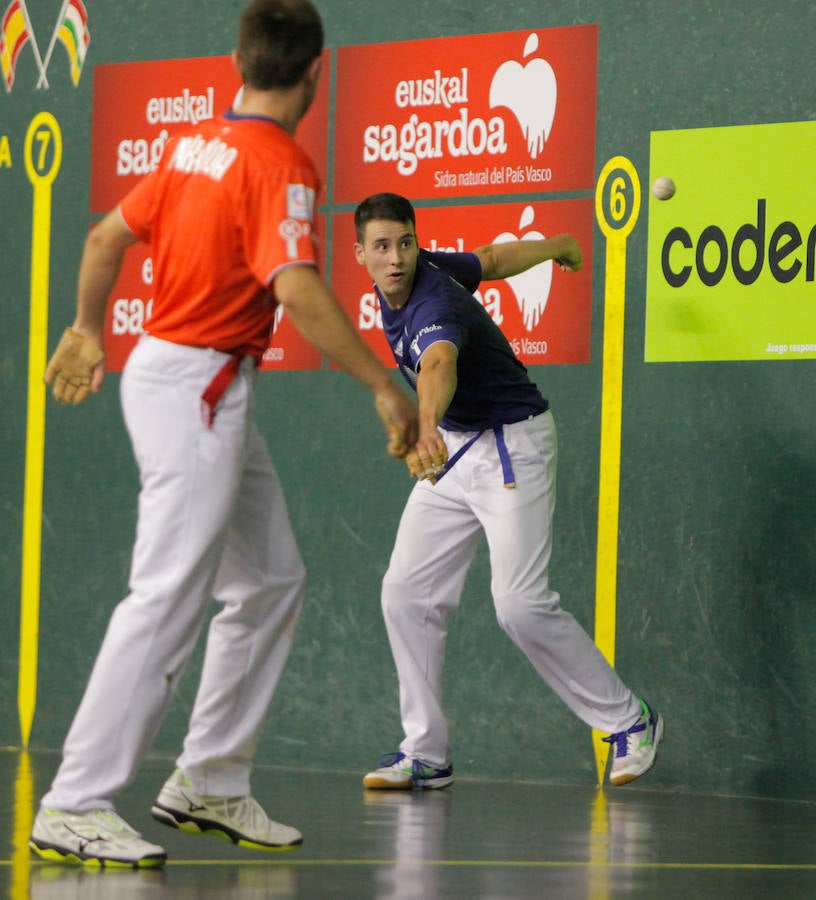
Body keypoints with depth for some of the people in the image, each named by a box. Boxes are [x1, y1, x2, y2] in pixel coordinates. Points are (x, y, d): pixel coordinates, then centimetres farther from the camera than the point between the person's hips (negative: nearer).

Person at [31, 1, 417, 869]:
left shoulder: (194, 144, 9)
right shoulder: (279, 164, -16)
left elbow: (108, 235, 16)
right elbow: (296, 290, -28)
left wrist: (88, 330, 31)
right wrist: (385, 386, -24)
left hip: (214, 399, 10)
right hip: (196, 386, -10)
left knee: (270, 584, 16)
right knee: (166, 601, -12)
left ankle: (211, 782, 20)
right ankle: (74, 806, -13)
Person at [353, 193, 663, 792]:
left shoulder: (434, 304, -29)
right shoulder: (396, 288, -3)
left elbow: (439, 366, -54)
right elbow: (491, 260, 15)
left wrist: (425, 427, -75)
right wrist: (551, 247, 35)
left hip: (512, 444, -9)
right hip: (452, 447, 9)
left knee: (522, 605, -17)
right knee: (408, 596, -2)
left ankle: (630, 721, 1)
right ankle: (426, 753, 6)